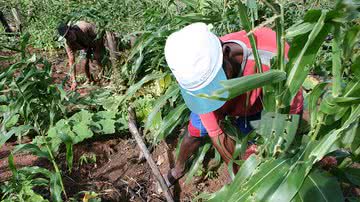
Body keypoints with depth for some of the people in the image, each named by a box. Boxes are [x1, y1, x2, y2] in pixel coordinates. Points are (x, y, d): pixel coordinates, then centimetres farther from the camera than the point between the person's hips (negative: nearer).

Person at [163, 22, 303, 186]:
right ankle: (178, 168, 45)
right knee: (194, 133, 13)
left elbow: (294, 108, -32)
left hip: (256, 101, 0)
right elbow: (217, 135, -30)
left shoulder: (273, 56, -47)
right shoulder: (196, 77, -40)